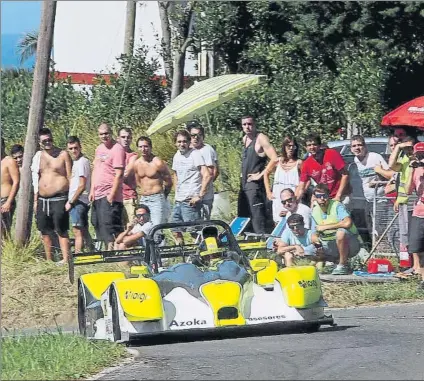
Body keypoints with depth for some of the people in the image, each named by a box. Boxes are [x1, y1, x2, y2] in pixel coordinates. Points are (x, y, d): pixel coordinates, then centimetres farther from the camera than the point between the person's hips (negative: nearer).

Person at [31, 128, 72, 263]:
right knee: (45, 231, 9)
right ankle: (48, 260, 16)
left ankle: (66, 259, -11)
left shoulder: (63, 155, -1)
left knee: (61, 230, -9)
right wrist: (36, 200, 13)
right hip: (43, 200, 6)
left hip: (59, 198, -6)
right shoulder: (38, 157, 12)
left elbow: (70, 177, -2)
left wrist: (71, 199, -9)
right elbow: (36, 180, 16)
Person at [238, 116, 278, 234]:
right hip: (244, 184, 9)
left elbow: (275, 160, -21)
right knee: (243, 218, 14)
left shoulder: (261, 138, -11)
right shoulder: (245, 139, 14)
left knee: (257, 219, -14)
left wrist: (260, 175, -18)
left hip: (255, 184, -9)